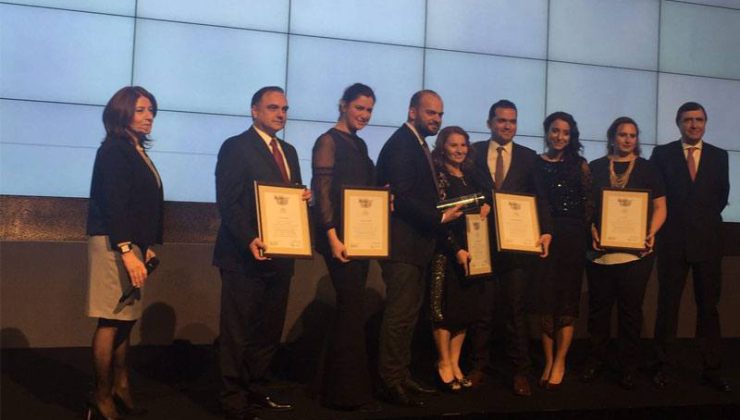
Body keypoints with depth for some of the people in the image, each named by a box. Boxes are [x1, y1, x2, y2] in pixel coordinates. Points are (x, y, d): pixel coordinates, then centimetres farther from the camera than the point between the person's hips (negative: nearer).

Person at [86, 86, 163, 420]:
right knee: (111, 320, -5)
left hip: (132, 244, 9)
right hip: (115, 245, -9)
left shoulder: (136, 151, 17)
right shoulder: (114, 150, -9)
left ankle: (120, 389, 18)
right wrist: (127, 251, -23)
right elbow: (114, 204, -18)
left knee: (125, 319, 11)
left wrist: (146, 246, 12)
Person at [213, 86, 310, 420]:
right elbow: (227, 202, -14)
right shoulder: (236, 147, -6)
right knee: (238, 332, 2)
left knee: (270, 330, 13)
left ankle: (255, 389, 26)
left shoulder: (288, 151, 18)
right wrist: (249, 240, -25)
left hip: (280, 255, 8)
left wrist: (305, 197, -1)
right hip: (246, 255, -7)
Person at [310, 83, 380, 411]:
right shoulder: (328, 141, -8)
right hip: (341, 237, -8)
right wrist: (333, 238, -22)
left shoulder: (359, 144, 16)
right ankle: (350, 391, 4)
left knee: (350, 309, 12)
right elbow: (322, 192, -15)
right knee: (353, 309, -7)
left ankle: (337, 386, 23)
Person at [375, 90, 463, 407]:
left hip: (416, 244, 10)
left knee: (407, 315, 15)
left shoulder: (417, 144, 18)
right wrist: (439, 218, -16)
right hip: (402, 244, -10)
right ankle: (391, 382, 4)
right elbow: (401, 198, -21)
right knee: (399, 315, -4)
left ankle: (402, 376, 24)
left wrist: (443, 212, 4)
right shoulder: (401, 144, -13)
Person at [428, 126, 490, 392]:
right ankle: (444, 364, 8)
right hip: (447, 250, -6)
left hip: (471, 249, 7)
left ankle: (455, 364, 16)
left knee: (466, 307, 7)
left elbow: (485, 197, 25)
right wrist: (457, 249, -17)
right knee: (445, 307, -3)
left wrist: (487, 206, 1)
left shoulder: (471, 174, 13)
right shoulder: (438, 175, -6)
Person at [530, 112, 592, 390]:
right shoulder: (534, 164, 6)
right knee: (545, 299, 2)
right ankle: (548, 361, 12)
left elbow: (589, 203, 5)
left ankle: (559, 364, 9)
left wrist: (586, 231, -5)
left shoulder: (579, 165, 6)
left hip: (572, 239, 0)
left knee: (567, 300, 2)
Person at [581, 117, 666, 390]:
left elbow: (660, 208, 8)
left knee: (631, 310, 5)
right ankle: (596, 361, 19)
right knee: (598, 308, 7)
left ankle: (628, 367, 15)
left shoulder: (647, 169, 7)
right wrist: (591, 230, -9)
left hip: (636, 251, 0)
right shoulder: (595, 168, 8)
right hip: (600, 250, 1)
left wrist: (651, 233, -9)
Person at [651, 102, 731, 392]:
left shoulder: (719, 156, 10)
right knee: (668, 305, 4)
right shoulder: (662, 154, 3)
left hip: (708, 240, 2)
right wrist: (668, 220, 0)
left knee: (709, 306, 5)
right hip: (673, 239, -2)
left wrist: (705, 217, 4)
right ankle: (664, 366, 13)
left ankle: (712, 369, 13)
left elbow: (722, 195, 13)